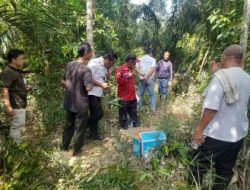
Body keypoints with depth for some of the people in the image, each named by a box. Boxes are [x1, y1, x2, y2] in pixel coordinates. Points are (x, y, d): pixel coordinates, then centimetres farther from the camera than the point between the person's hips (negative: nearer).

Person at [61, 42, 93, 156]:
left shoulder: (69, 65, 1)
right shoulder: (86, 69, -21)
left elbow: (64, 81, 10)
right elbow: (88, 87, -25)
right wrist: (91, 83, -5)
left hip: (69, 102, 7)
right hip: (81, 104, -7)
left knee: (69, 124, 23)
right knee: (79, 127, 10)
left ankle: (64, 146, 39)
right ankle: (76, 150, 25)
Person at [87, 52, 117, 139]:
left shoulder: (105, 66, 11)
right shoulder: (94, 63, -16)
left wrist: (109, 72, -2)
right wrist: (101, 85, -19)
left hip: (98, 94, 9)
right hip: (91, 94, -9)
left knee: (95, 114, 14)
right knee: (99, 113, -11)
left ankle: (94, 134, 27)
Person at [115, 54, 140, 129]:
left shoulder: (130, 69, 12)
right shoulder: (120, 70, -12)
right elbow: (119, 81, -25)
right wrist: (128, 77, -20)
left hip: (132, 97, 8)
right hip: (124, 98, -7)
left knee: (134, 114, 19)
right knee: (123, 116, 8)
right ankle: (124, 129, 22)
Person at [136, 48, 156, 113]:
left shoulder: (140, 59, 8)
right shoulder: (152, 59, 0)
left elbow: (137, 69, -4)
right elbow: (152, 69, -14)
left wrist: (143, 75, -13)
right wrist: (147, 76, -16)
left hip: (142, 79, 2)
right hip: (150, 79, -2)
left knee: (141, 94, 13)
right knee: (151, 94, 5)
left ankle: (137, 108, 20)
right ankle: (153, 109, 7)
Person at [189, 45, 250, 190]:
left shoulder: (221, 76, -19)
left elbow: (211, 108, -24)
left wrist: (199, 129, -13)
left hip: (217, 135, -7)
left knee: (197, 168, 10)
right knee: (225, 171, 21)